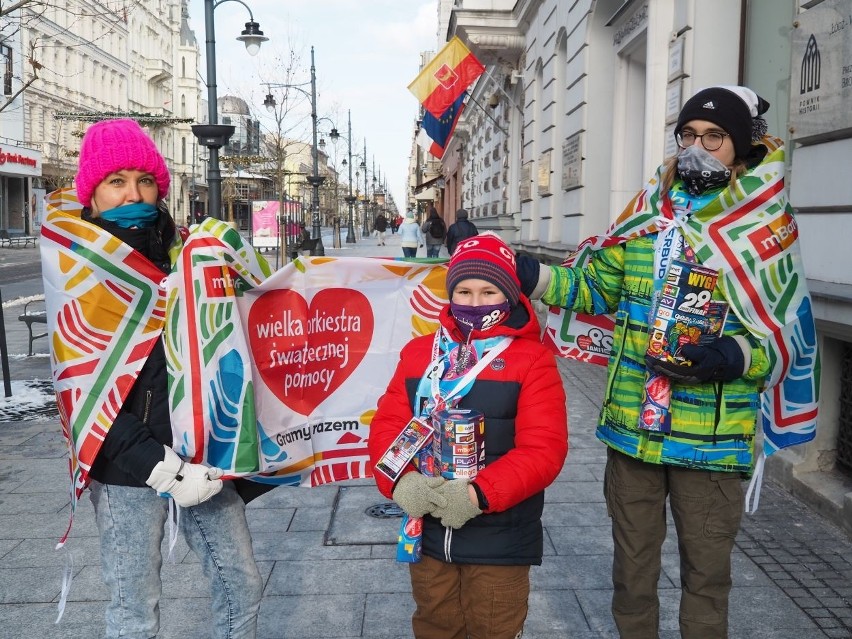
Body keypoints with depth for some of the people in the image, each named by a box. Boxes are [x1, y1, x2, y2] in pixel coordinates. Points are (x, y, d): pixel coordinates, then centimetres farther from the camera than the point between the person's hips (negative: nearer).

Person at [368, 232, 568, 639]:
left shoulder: (532, 359, -7)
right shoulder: (419, 351, 6)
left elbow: (543, 448, -15)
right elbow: (386, 425, 0)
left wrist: (479, 493, -26)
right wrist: (400, 480, -19)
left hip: (500, 542, -3)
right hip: (428, 535, 3)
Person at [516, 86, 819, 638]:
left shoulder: (767, 231, -4)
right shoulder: (645, 219, 5)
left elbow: (786, 339, -5)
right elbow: (591, 287, 13)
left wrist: (728, 357, -24)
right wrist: (529, 276, -1)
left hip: (713, 439, -3)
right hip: (631, 428, 3)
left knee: (706, 573, 13)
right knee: (633, 563, 19)